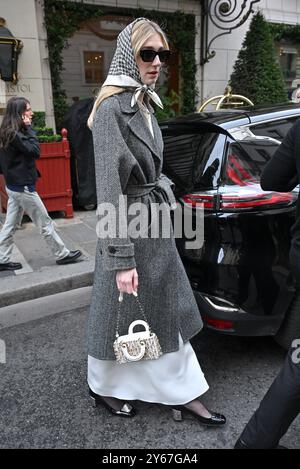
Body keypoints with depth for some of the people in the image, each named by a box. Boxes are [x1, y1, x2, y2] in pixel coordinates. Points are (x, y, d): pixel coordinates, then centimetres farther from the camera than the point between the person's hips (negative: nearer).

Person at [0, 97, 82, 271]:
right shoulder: (15, 134, -19)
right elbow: (35, 151, -20)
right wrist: (29, 128, -15)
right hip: (23, 187, -9)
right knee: (45, 223, 1)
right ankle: (62, 255, 13)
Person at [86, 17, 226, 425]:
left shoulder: (145, 104, 11)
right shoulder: (112, 108, -15)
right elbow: (109, 187, -21)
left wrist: (163, 212, 18)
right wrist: (122, 257, -22)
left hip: (155, 224, 8)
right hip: (129, 228, -8)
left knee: (167, 311, 16)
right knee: (122, 315, 11)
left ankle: (182, 394, 36)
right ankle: (103, 387, 39)